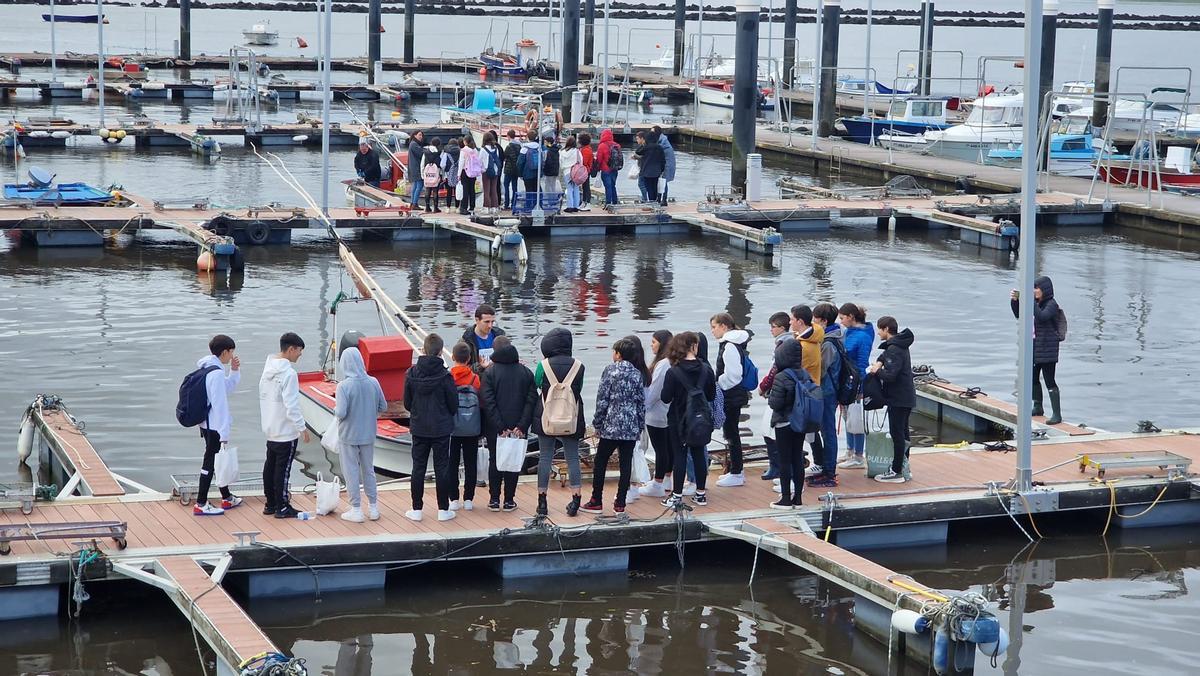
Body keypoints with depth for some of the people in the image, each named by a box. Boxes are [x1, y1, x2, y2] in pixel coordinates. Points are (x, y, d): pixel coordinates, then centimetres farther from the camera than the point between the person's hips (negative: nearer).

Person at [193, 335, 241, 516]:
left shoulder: (207, 369, 9)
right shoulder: (217, 373, -21)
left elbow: (227, 389, 22)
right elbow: (219, 404, -23)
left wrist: (234, 371, 8)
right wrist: (224, 434, -21)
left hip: (207, 424, 10)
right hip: (215, 426, -10)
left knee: (217, 460, 20)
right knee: (211, 462, -1)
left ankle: (227, 498, 33)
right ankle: (201, 504, 4)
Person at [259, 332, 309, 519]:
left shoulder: (268, 370, 7)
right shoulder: (289, 373, -21)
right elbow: (292, 405, -23)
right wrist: (302, 427, -16)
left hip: (270, 429, 9)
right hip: (286, 431, -9)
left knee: (270, 465, 14)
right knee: (283, 468, -2)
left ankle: (270, 504, 22)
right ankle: (282, 507, 4)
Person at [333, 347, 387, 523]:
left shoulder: (344, 386, -20)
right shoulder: (373, 383, -7)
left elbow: (341, 413, -22)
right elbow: (383, 407, 2)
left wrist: (335, 410, -1)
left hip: (348, 435, -4)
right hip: (368, 434, 4)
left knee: (351, 472, 7)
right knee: (368, 470, 17)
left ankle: (356, 510, 12)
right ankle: (373, 508, 23)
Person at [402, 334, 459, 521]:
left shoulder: (411, 374, -7)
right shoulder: (444, 376, -15)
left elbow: (407, 403, 1)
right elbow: (454, 404, -6)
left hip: (418, 428, 2)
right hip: (441, 428, -2)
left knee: (418, 467, 10)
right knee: (441, 468, 6)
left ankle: (417, 509, 12)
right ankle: (443, 509, 9)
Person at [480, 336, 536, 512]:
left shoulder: (489, 372, -7)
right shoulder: (526, 372, 1)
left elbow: (488, 402, -14)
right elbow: (531, 401, -6)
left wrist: (500, 427, -13)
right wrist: (522, 426, -9)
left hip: (494, 429, -1)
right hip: (518, 428, 1)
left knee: (494, 461, 10)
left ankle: (494, 499, 11)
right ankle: (509, 500, 9)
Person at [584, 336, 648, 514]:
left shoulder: (611, 370, -7)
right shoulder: (638, 374, 4)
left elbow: (602, 399, -8)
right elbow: (641, 403, 6)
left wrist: (597, 423, 0)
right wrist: (640, 426, 14)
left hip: (611, 425, -4)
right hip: (631, 427, 4)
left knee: (600, 463, 7)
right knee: (626, 464, 6)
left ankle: (596, 502, 9)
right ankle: (620, 504, 7)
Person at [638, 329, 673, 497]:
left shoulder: (662, 365, -22)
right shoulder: (672, 363, 8)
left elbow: (653, 391, -20)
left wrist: (642, 408, -10)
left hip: (657, 415, -10)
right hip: (669, 414, 10)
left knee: (660, 449, -1)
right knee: (669, 447, 17)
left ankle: (657, 485, 6)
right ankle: (666, 478, 29)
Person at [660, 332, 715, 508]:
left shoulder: (674, 372, -16)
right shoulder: (706, 369, -8)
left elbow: (665, 398, -12)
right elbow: (711, 396, 1)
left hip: (678, 420, -3)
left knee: (680, 456, 4)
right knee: (699, 454, 13)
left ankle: (677, 495, 6)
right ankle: (701, 494, 19)